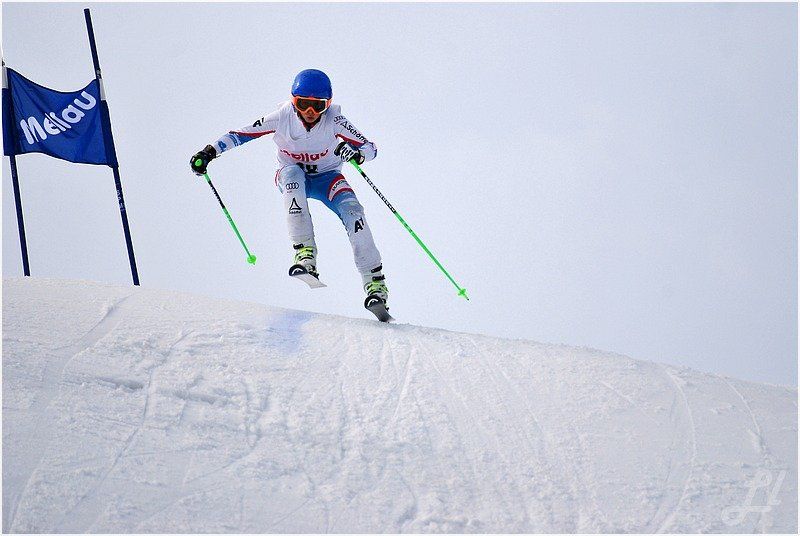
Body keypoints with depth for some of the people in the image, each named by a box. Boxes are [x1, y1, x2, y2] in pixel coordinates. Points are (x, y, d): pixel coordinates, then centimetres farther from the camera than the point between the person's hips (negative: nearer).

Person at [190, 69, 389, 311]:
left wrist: (356, 153, -44)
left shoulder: (333, 119, -23)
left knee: (352, 209, -28)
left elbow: (370, 148, -21)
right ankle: (304, 251, -41)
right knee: (291, 172, -36)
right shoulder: (283, 117, -23)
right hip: (292, 179, 0)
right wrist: (209, 152, -29)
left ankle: (374, 280, -21)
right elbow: (241, 134, -18)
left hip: (326, 177, 0)